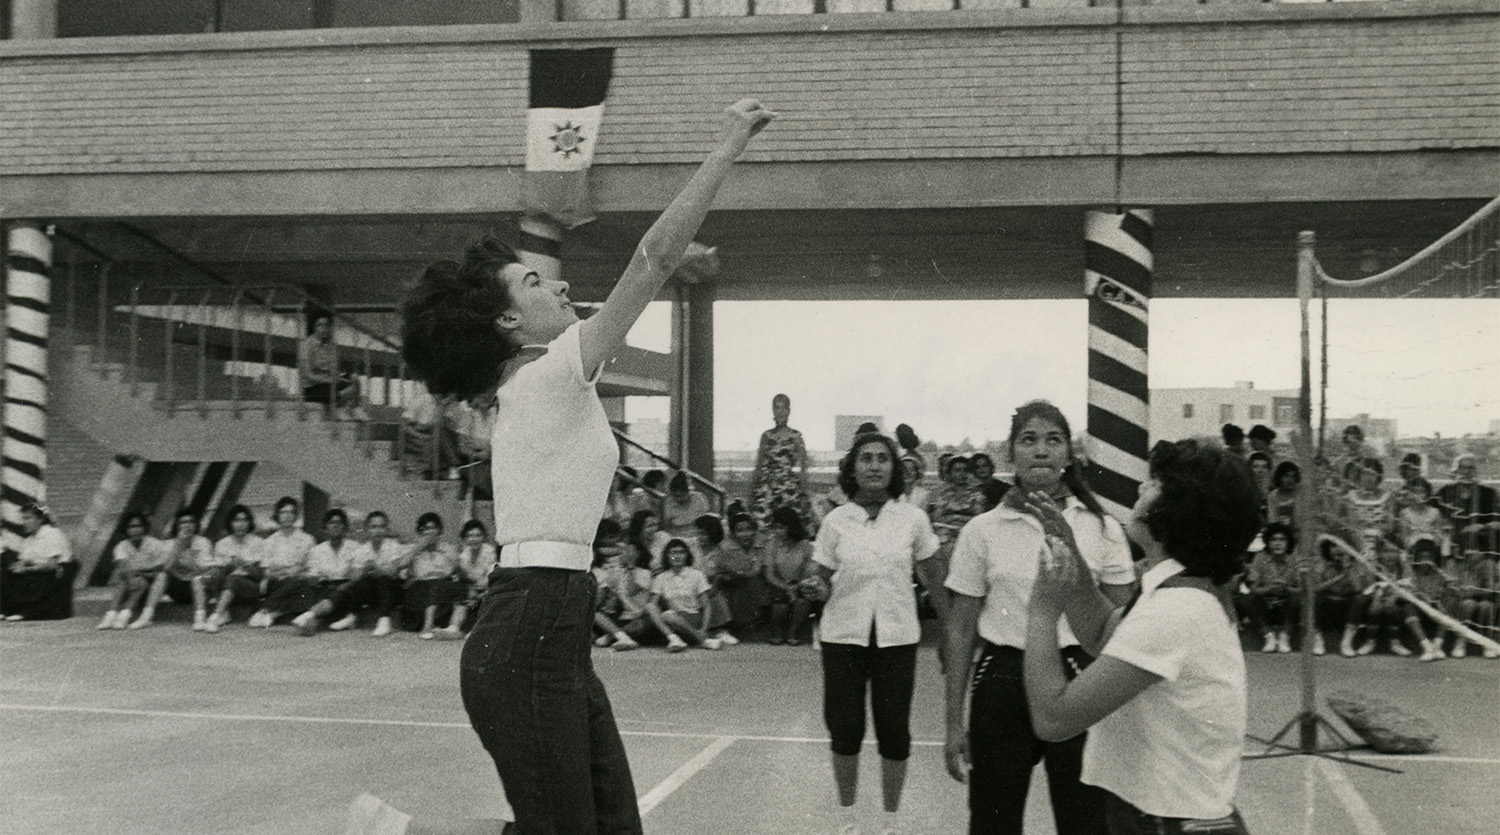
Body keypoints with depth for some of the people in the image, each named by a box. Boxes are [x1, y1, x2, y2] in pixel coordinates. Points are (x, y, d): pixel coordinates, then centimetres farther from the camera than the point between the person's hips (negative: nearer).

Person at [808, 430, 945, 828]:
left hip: (896, 637, 0)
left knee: (894, 731, 3)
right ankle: (845, 808, 23)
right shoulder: (836, 520, -1)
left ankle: (891, 812, 20)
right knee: (845, 728, 4)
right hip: (844, 635, 0)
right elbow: (821, 577, 8)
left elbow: (931, 577, 8)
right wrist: (818, 587, -9)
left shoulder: (912, 519, -1)